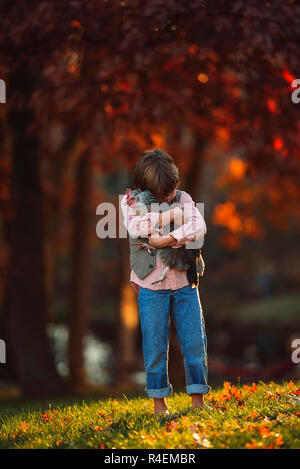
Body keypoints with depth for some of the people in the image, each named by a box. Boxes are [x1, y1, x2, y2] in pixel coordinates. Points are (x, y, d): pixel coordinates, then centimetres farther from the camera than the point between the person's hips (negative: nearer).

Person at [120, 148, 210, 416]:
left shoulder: (183, 199, 4)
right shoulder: (131, 201, 0)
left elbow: (199, 226, -12)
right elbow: (135, 226, -20)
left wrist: (168, 240, -22)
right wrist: (169, 216, -16)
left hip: (184, 283, 2)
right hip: (152, 286, -2)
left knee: (194, 340, 1)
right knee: (156, 345, 2)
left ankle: (198, 398, 11)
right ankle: (159, 401, 13)